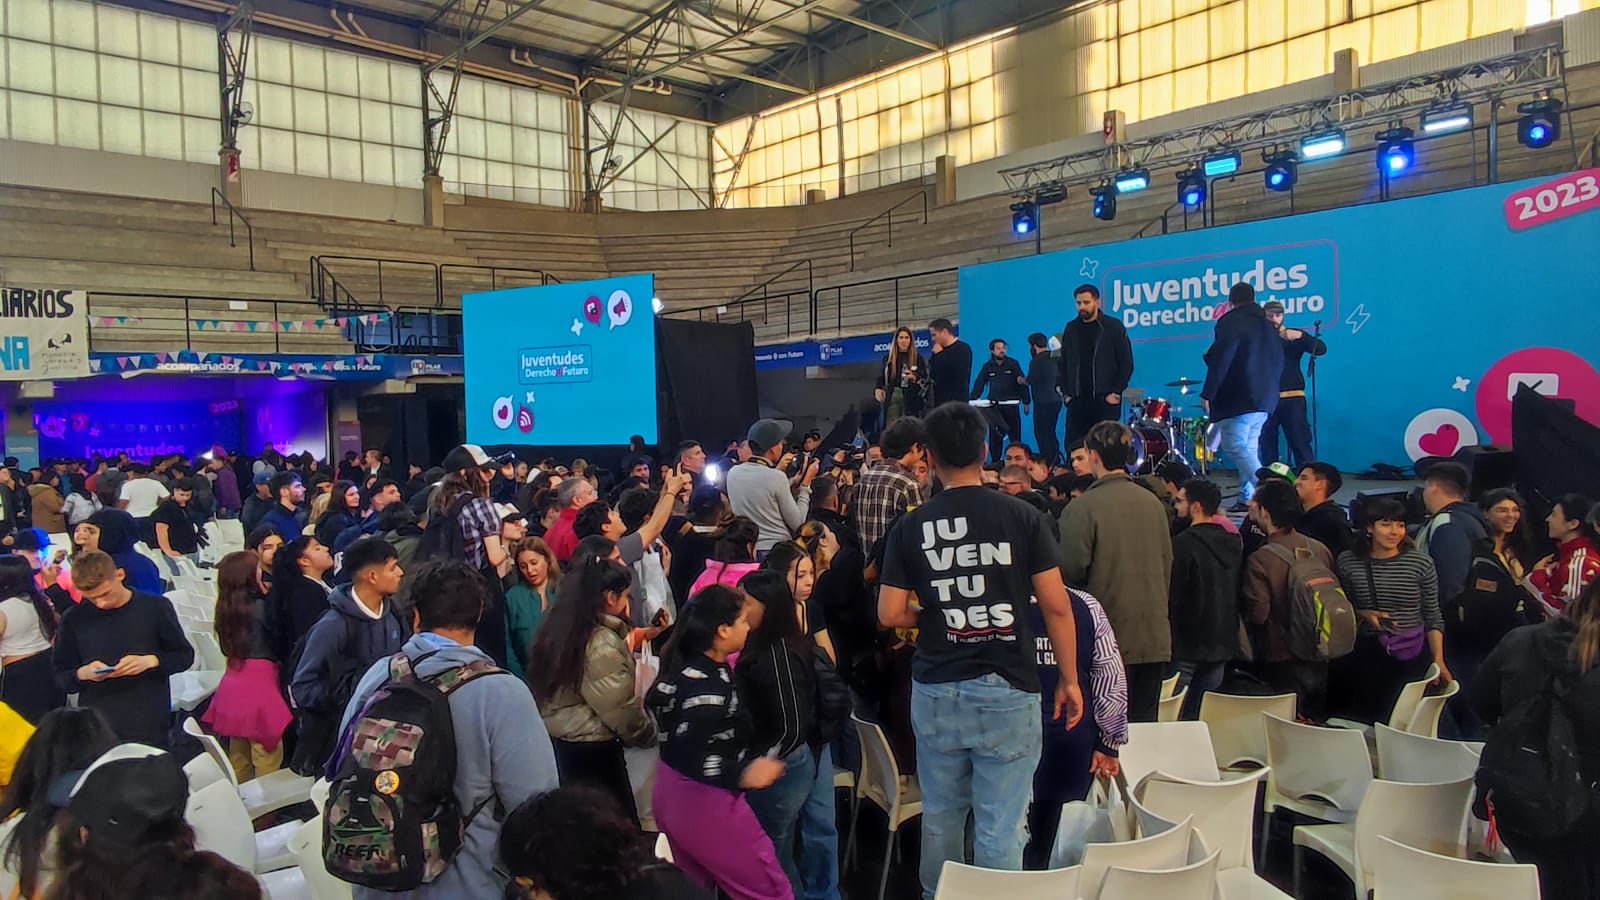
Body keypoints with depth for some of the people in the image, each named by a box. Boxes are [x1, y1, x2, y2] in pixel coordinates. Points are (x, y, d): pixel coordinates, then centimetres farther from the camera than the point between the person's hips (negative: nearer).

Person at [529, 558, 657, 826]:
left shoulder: (556, 629, 3)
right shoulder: (603, 643, -21)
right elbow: (620, 708, -17)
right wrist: (648, 734, -1)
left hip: (554, 744, 9)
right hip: (593, 753, -9)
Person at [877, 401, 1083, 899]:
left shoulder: (910, 527, -2)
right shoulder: (1020, 516, -5)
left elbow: (890, 614, -1)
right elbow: (1056, 605, -5)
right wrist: (1069, 679, 5)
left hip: (936, 692, 2)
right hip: (1007, 690, -2)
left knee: (941, 816, 18)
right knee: (1000, 828, 5)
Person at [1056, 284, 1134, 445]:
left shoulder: (1113, 327, 0)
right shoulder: (1070, 329, 11)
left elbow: (1126, 363, -1)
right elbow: (1062, 363, 15)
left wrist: (1116, 393, -7)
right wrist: (1065, 393, 5)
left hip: (1106, 401, -3)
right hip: (1077, 401, 4)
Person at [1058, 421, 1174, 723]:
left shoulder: (1081, 508, -13)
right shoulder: (1154, 503, 5)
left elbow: (1071, 571, -12)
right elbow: (1167, 566, 13)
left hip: (1108, 641, -5)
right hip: (1155, 639, 5)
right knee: (1145, 724, 13)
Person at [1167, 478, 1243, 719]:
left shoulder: (1183, 543, -18)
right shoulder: (1234, 542, 7)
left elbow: (1171, 594, -17)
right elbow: (1239, 594, 14)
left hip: (1187, 644, -7)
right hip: (1222, 643, 7)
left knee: (1177, 715, 0)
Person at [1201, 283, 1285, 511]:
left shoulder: (1231, 322, -9)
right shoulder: (1267, 325, 17)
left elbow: (1220, 361, -17)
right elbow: (1279, 362, 20)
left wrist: (1207, 393, -14)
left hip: (1237, 399, -8)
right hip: (1264, 399, 9)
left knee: (1236, 447, -11)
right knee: (1248, 448, 13)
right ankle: (1248, 498, 11)